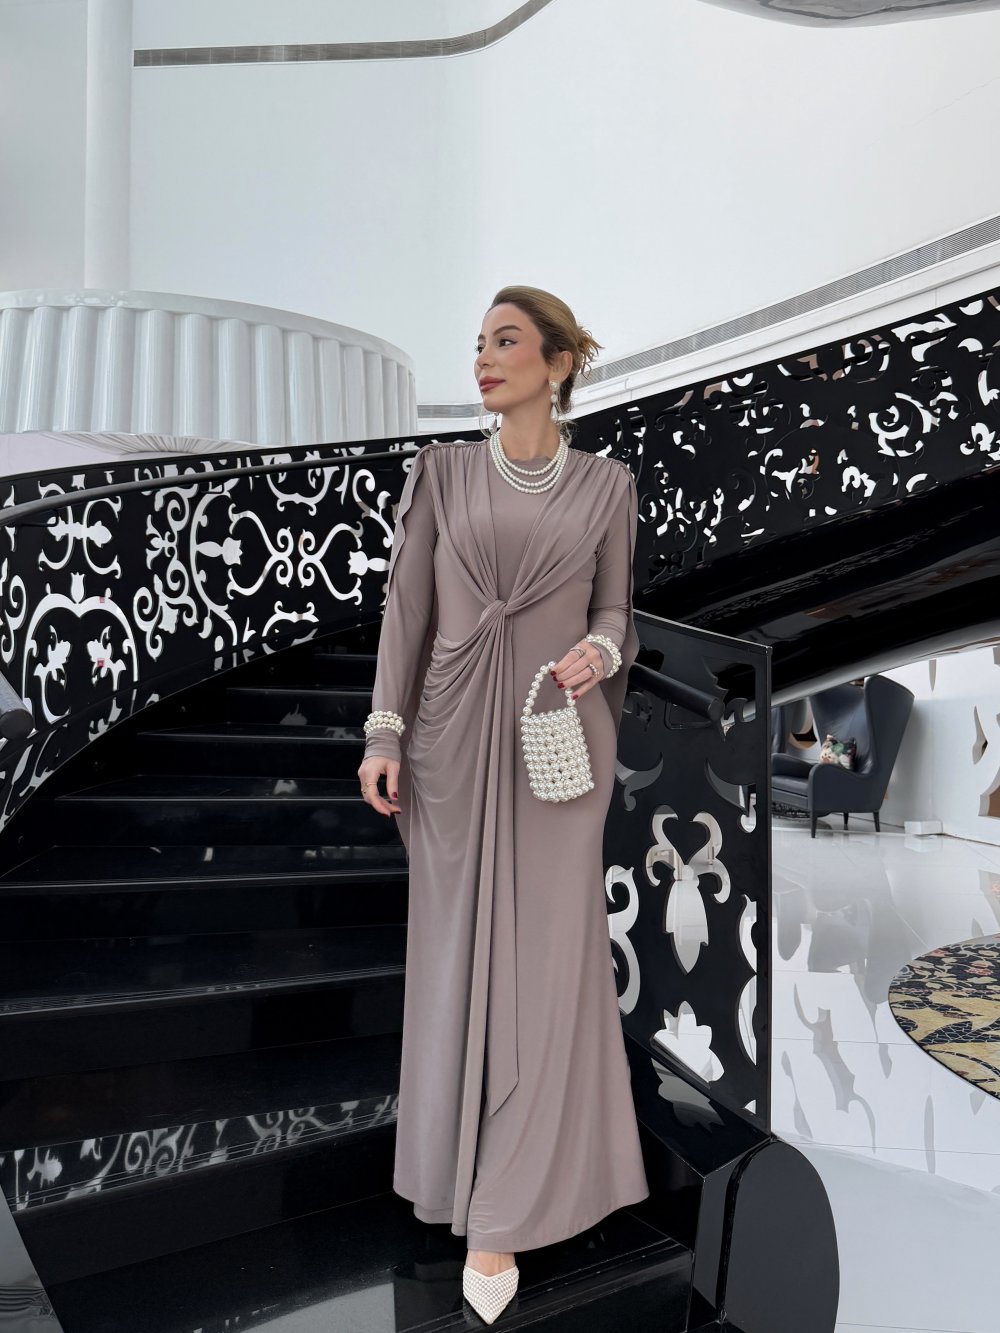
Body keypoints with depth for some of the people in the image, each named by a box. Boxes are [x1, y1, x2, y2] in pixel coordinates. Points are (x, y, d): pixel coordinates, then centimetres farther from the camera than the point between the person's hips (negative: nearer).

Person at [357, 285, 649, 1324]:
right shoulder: (441, 472, 5)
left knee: (542, 955, 0)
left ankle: (500, 1218, 14)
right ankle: (468, 1150, 31)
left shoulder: (605, 486, 5)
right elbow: (407, 605, 3)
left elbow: (613, 612, 9)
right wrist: (385, 732, -4)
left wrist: (599, 651, -14)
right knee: (457, 946, 8)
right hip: (455, 733, 1)